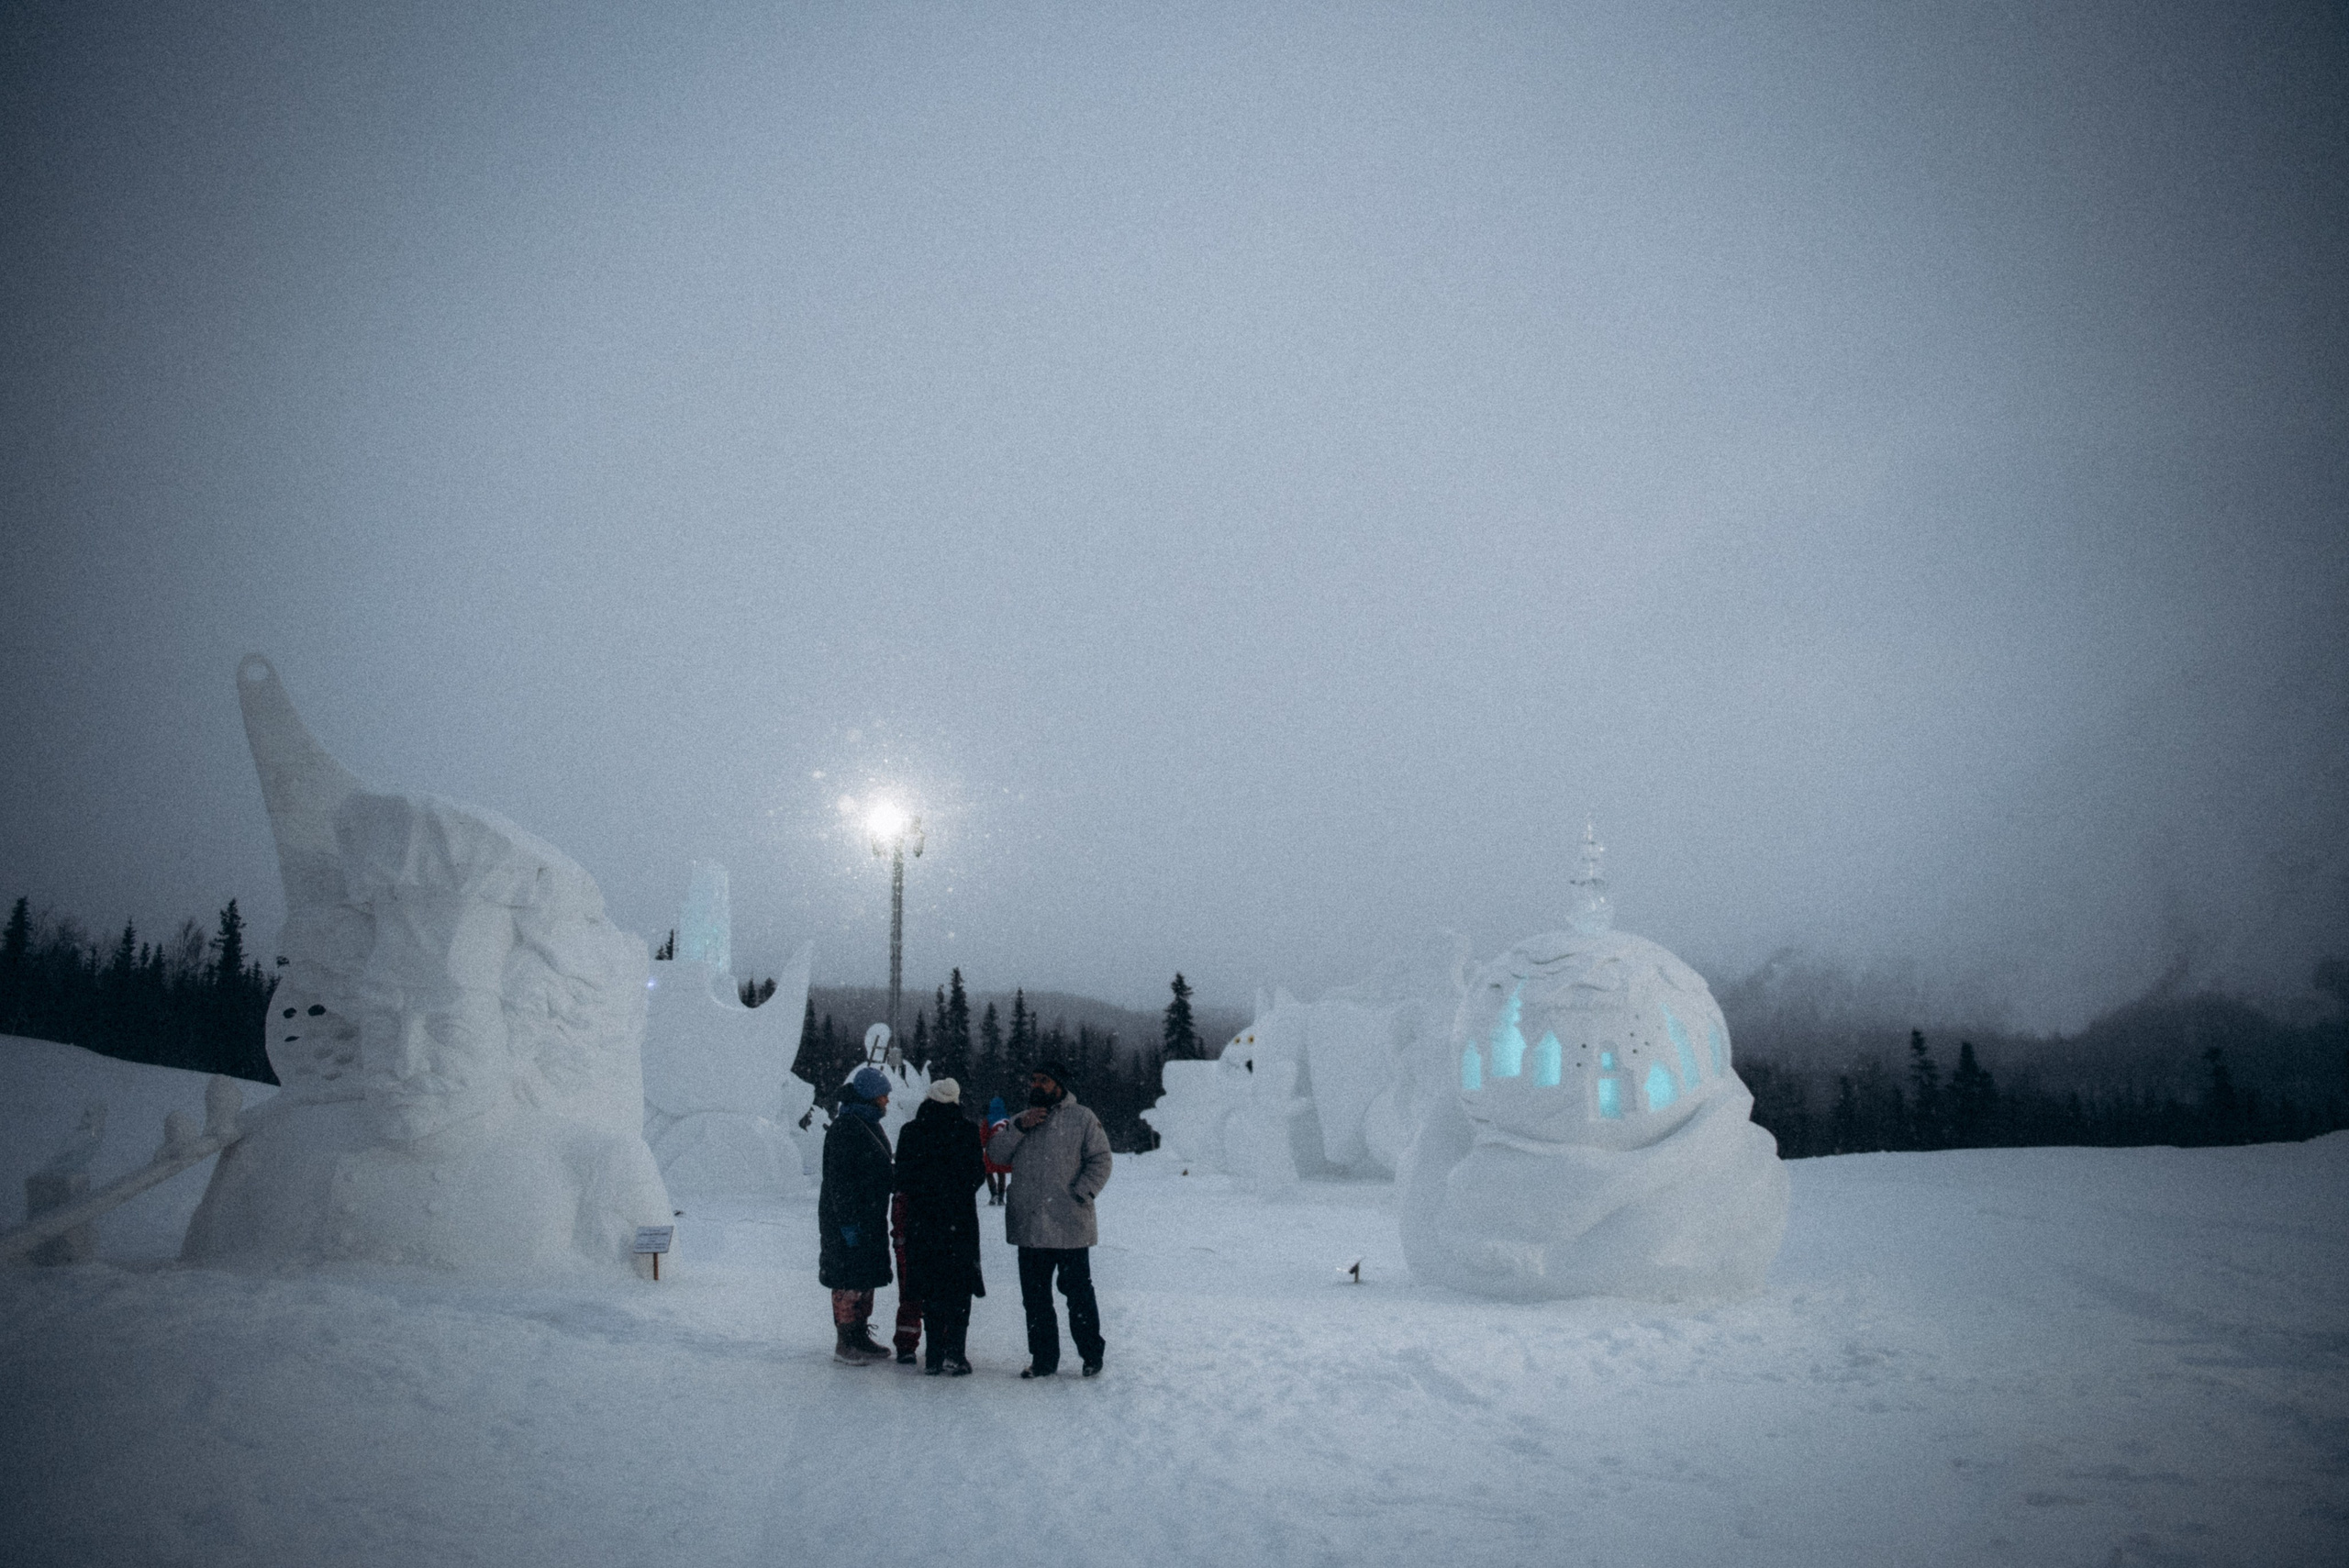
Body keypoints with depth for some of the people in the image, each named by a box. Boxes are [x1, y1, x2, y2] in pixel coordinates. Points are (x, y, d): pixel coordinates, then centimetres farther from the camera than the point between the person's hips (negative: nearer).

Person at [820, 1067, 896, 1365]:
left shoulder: (870, 1124, 14)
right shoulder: (845, 1127, -16)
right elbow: (838, 1178, -20)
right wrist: (848, 1220, -21)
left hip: (871, 1215, 10)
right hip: (848, 1217, -10)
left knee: (867, 1275, 14)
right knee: (849, 1279, -4)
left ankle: (861, 1337, 23)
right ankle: (845, 1343, 4)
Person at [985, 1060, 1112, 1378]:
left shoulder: (1082, 1119, 0)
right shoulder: (1020, 1120, 15)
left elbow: (1100, 1161, -3)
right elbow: (996, 1154, 4)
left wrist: (1080, 1193, -13)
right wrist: (1019, 1126, -9)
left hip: (1070, 1229, -5)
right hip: (1029, 1230, 5)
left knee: (1079, 1295, 1)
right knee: (1035, 1297, 11)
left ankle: (1092, 1356, 15)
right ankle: (1043, 1358, 22)